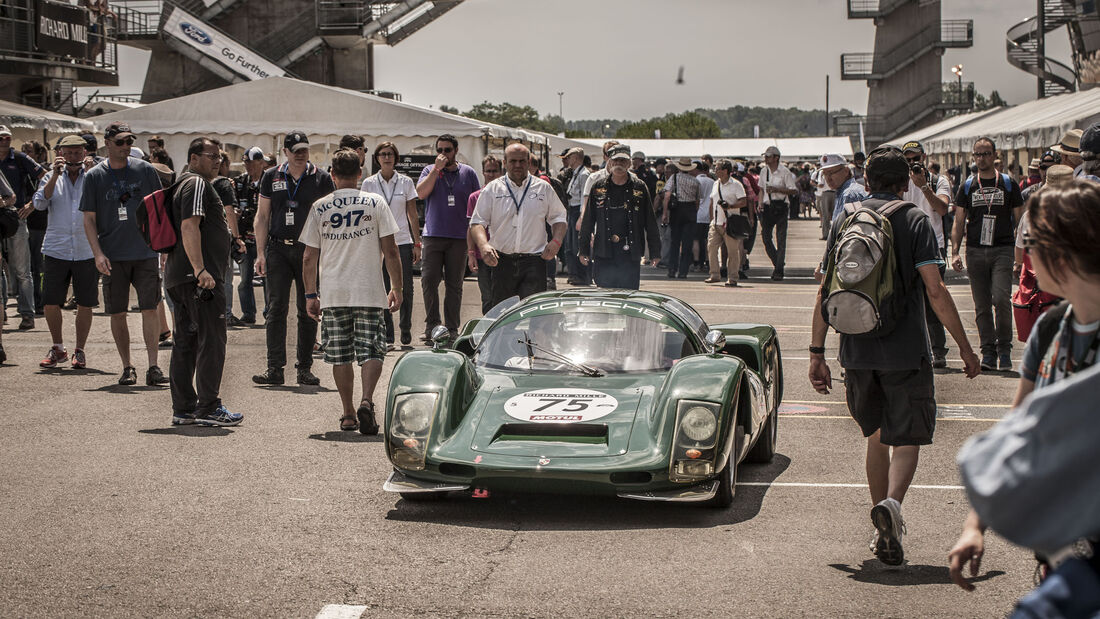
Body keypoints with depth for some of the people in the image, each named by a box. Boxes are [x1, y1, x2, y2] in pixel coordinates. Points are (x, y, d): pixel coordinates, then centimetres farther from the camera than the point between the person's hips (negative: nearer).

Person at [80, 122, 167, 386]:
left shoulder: (145, 170, 5)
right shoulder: (94, 176, 3)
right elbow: (89, 219, 3)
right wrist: (98, 253, -8)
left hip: (145, 252, 0)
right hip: (113, 256, 0)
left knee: (149, 308, -6)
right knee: (117, 313, 3)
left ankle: (153, 367, -5)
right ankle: (127, 368, 13)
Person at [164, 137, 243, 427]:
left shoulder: (186, 184, 23)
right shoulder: (197, 184, -10)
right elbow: (189, 227, -22)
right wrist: (200, 269, -29)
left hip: (179, 277, 11)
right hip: (201, 278, -11)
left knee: (186, 343, 11)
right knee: (211, 341, -8)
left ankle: (183, 409, 14)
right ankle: (208, 408, -7)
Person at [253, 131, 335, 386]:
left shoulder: (321, 178, 5)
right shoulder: (272, 177, 8)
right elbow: (262, 216, 10)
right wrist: (260, 253, 2)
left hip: (310, 250, -1)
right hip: (278, 250, 1)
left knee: (308, 311, 3)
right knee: (276, 308, -5)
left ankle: (305, 368, 10)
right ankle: (274, 368, -5)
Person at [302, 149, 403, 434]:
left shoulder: (319, 207, 4)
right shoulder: (376, 202, 0)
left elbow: (310, 257, 5)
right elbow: (390, 251, -2)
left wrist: (311, 294, 12)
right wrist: (397, 287, 5)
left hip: (332, 293, 1)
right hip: (369, 292, -1)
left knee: (340, 356, 9)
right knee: (371, 351, 2)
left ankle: (349, 414, 11)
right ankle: (366, 401, -19)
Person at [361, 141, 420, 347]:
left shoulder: (406, 182, 6)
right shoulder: (369, 184, 4)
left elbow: (413, 215, 8)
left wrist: (417, 244, 3)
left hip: (402, 240, 0)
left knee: (405, 288, -2)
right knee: (382, 289, -2)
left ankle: (405, 330, 12)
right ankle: (386, 333, 5)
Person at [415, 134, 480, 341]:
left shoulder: (468, 173, 9)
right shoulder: (430, 171, 8)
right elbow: (421, 193, -9)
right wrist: (437, 168, -12)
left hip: (459, 238, 0)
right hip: (433, 236, 0)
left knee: (454, 285, 3)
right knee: (429, 281, -8)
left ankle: (452, 328, 8)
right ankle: (431, 326, -1)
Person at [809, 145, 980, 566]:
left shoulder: (844, 221, 7)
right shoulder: (915, 220, -3)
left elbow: (825, 293, 5)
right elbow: (935, 290, -10)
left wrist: (817, 352, 9)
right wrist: (964, 346, -3)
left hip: (857, 351, 4)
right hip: (906, 351, -4)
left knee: (876, 436, 19)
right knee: (906, 438, 3)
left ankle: (885, 532, 23)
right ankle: (892, 503, -26)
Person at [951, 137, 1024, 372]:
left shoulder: (1008, 184, 7)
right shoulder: (967, 186, 12)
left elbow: (1020, 220, 9)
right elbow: (959, 222, 12)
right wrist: (955, 252, 1)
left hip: (1002, 250, -2)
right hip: (975, 252, 2)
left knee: (1001, 298, -17)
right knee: (982, 305, 2)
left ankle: (1004, 349, -4)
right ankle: (988, 352, 9)